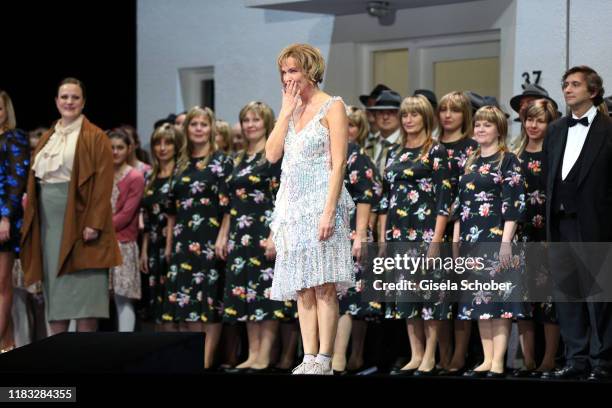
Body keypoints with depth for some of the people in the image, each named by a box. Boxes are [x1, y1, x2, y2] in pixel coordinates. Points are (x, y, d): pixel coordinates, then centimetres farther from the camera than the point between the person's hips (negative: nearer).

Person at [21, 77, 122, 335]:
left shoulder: (95, 138, -3)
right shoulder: (47, 139, 16)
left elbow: (103, 184, -11)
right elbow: (34, 182, 17)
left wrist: (94, 222, -19)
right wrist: (31, 220, 8)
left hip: (79, 218, -6)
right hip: (49, 220, 6)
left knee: (83, 286, -7)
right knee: (55, 284, 6)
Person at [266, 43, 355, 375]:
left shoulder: (332, 107, -2)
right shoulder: (289, 109, 17)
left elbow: (338, 163, -9)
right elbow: (272, 154, 6)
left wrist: (329, 211, -17)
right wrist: (286, 112, 1)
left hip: (321, 201, -7)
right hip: (292, 204, 7)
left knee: (324, 285, -8)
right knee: (302, 288, 4)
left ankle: (324, 361, -9)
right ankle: (309, 359, 5)